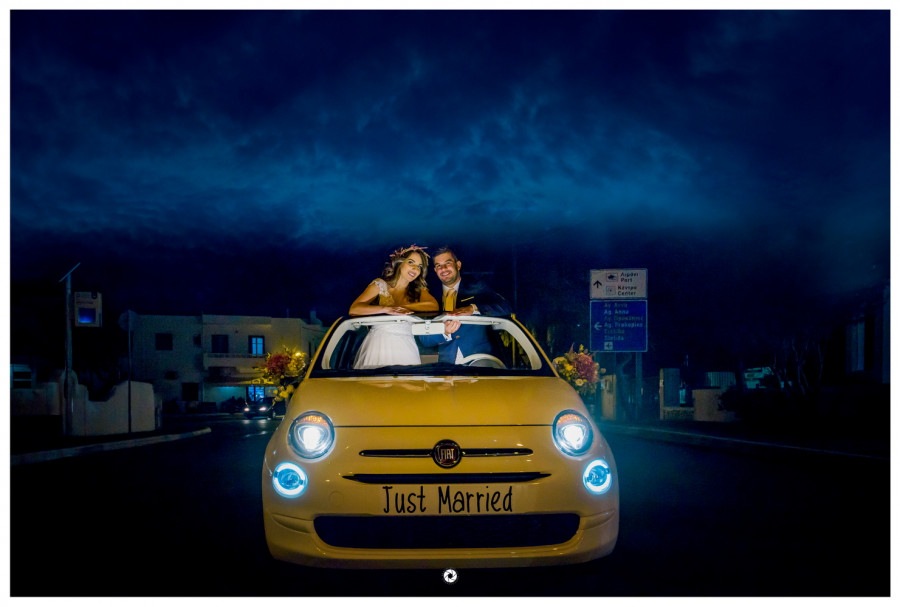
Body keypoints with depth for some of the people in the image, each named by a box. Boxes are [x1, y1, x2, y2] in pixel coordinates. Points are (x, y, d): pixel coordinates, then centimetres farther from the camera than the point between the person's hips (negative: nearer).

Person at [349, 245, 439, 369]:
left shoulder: (419, 290, 16)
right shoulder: (379, 285, 8)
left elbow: (434, 306, -6)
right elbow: (354, 310, -6)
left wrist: (400, 307, -10)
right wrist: (387, 309, -18)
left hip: (405, 344, 2)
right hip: (379, 342, -2)